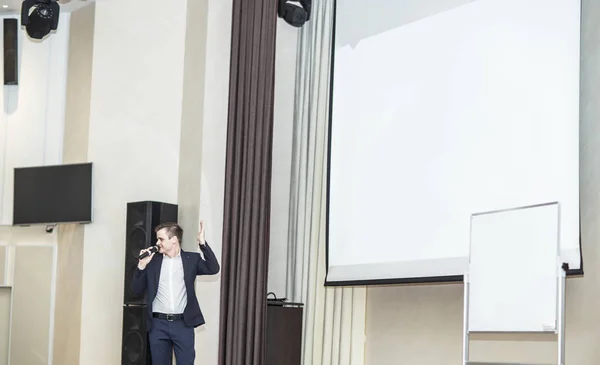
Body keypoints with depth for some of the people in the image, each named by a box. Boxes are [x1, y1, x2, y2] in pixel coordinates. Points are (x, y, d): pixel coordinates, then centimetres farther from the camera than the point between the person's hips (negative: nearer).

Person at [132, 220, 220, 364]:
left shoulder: (191, 259, 5)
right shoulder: (153, 261, 8)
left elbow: (213, 269, -10)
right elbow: (137, 290, 7)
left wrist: (202, 243, -15)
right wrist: (141, 265, -7)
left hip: (183, 324, -2)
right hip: (158, 324, 2)